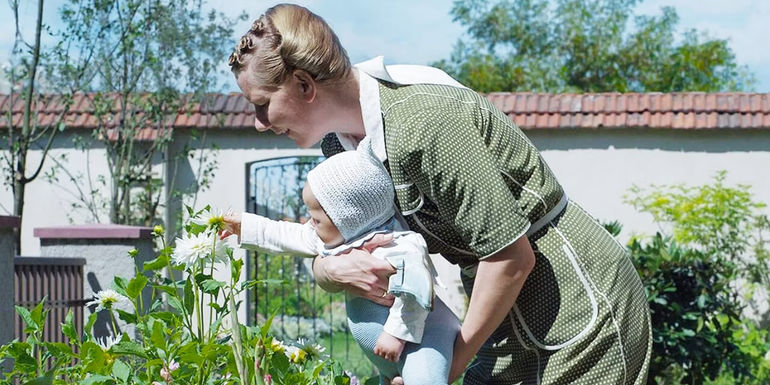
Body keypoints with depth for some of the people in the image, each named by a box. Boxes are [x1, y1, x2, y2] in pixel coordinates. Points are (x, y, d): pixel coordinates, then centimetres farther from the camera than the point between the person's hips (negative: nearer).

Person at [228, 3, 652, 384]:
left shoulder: (420, 124, -27)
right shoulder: (340, 141, 2)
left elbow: (512, 256, -25)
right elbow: (322, 255, 7)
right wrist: (335, 269, -18)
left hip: (578, 311, -9)